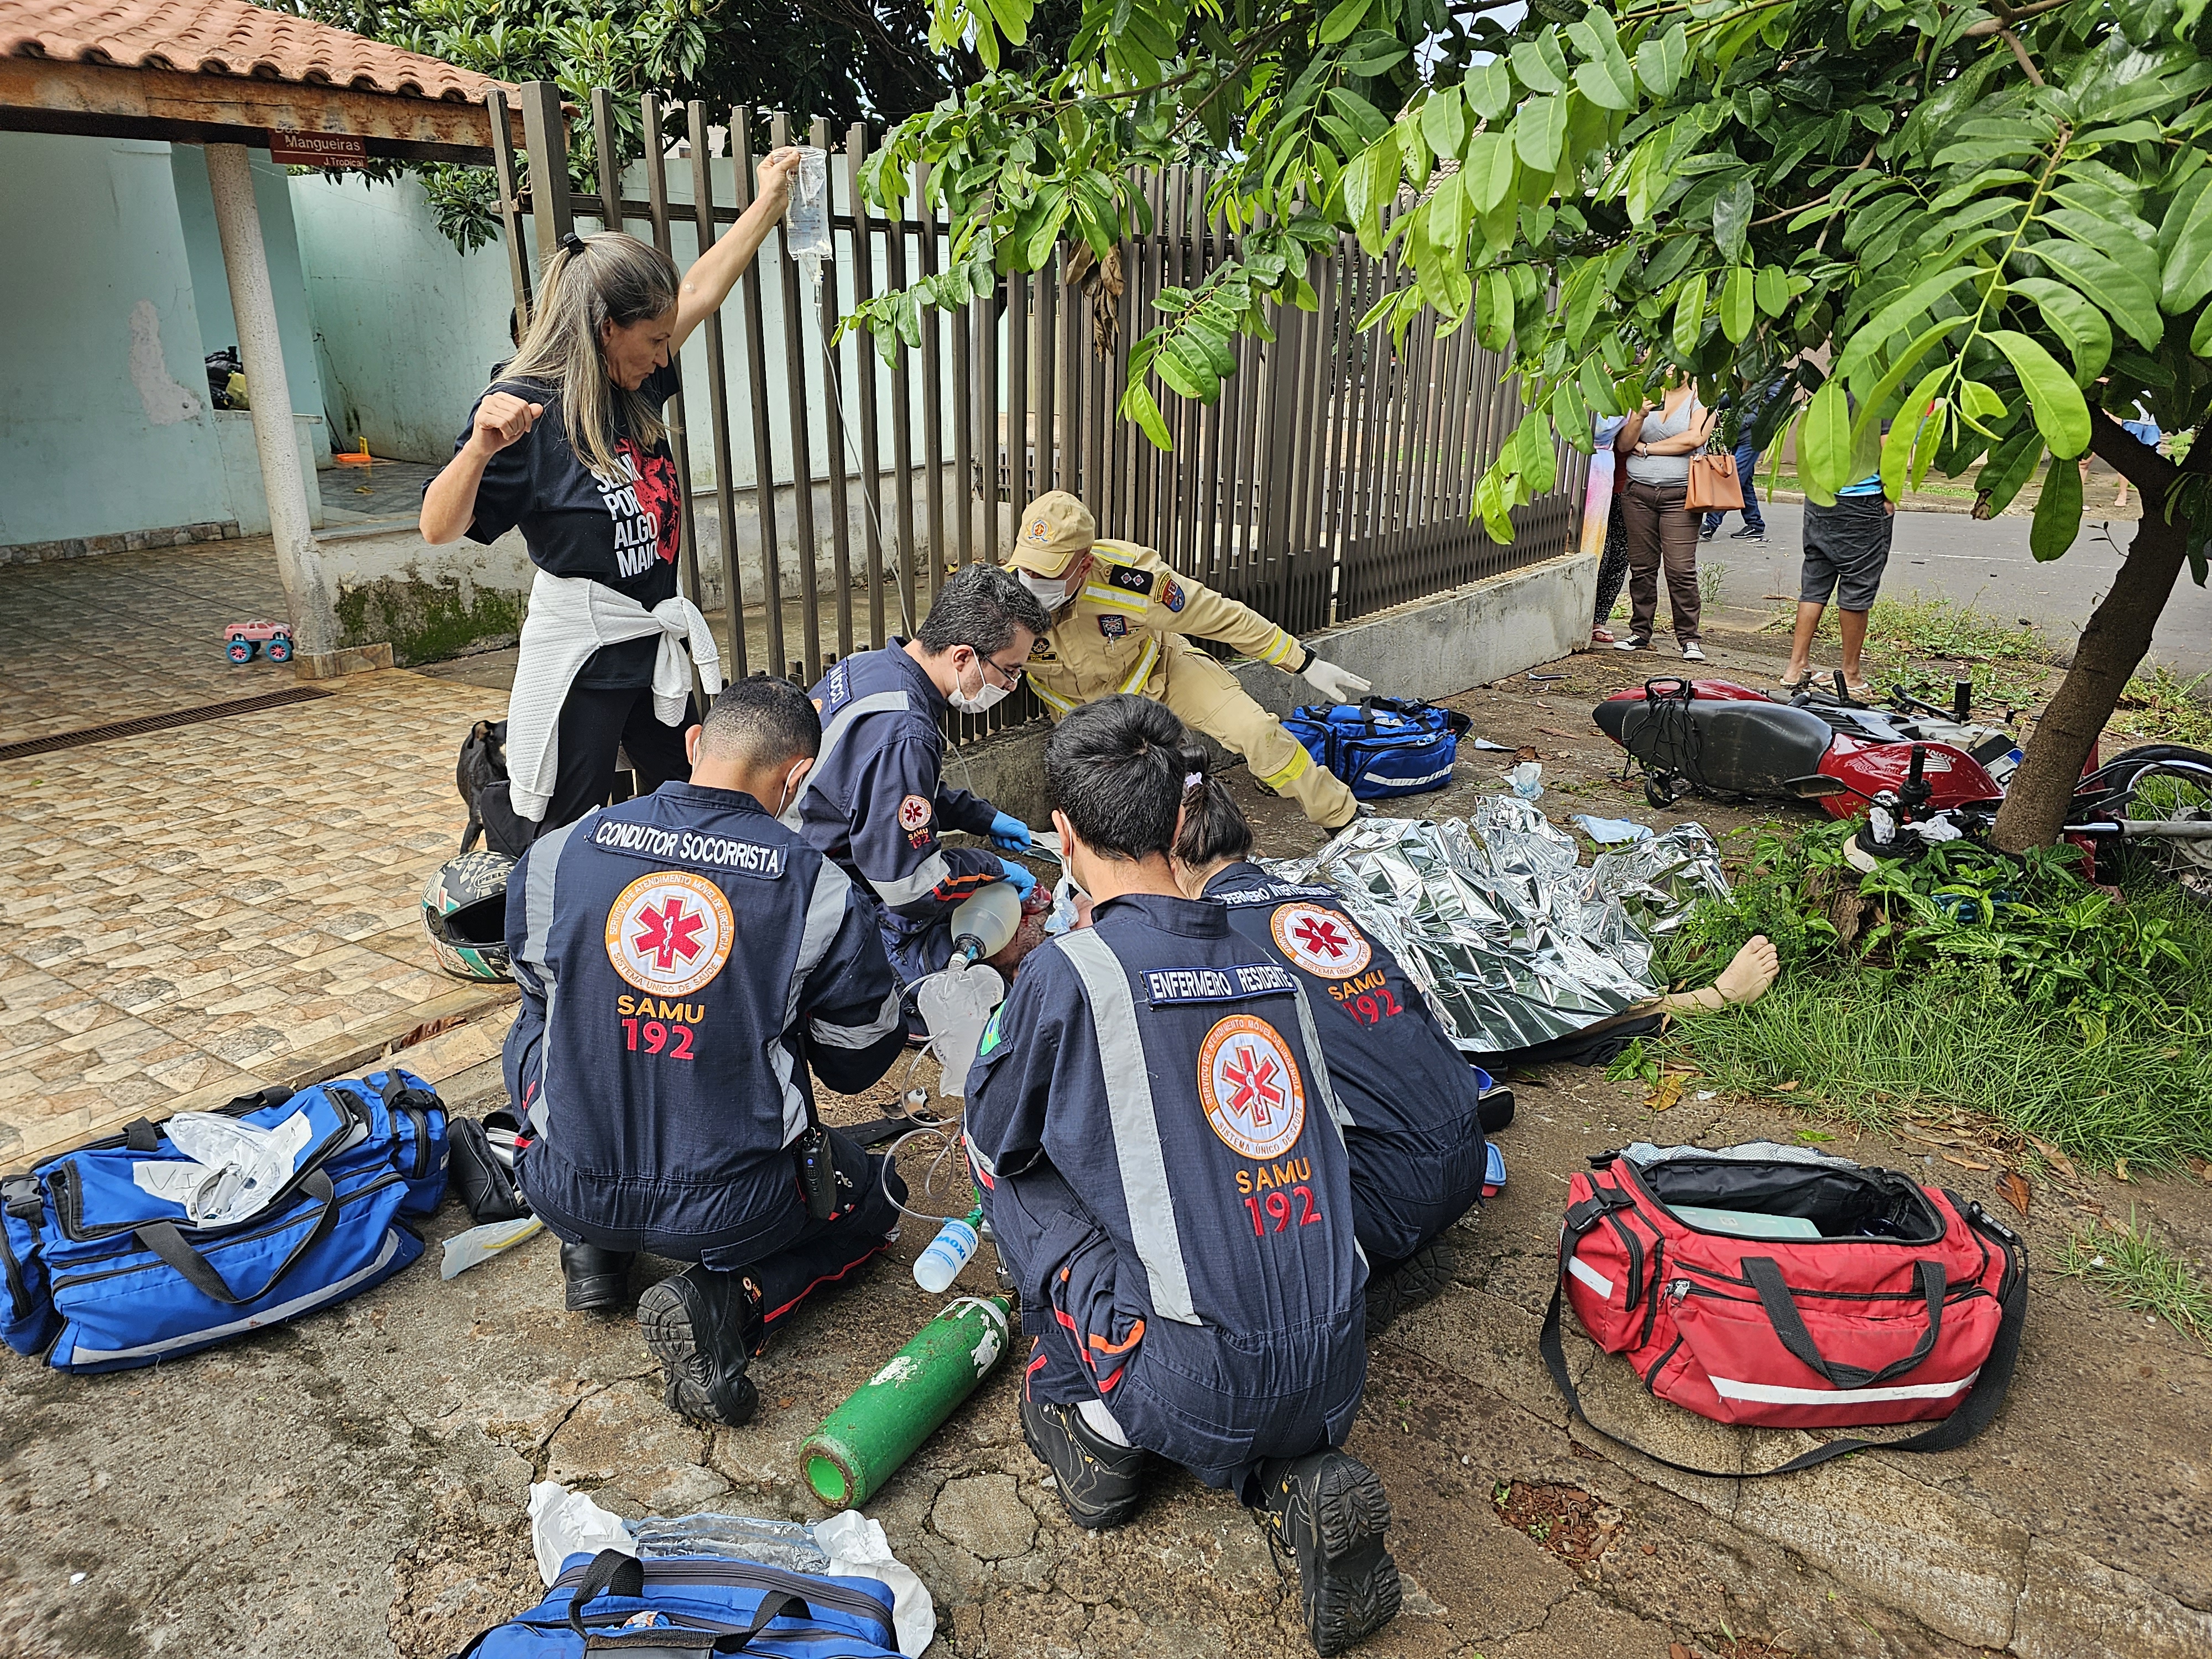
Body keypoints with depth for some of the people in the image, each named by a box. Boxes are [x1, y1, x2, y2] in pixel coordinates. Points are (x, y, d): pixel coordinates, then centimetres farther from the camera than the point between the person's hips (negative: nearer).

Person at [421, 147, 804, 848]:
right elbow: (440, 529, -21)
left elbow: (699, 294, 14)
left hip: (657, 641, 8)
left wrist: (768, 203, 18)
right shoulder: (527, 408, -18)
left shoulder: (635, 386, 3)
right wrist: (480, 447, -39)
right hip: (581, 651, -8)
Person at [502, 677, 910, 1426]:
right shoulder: (821, 891, -15)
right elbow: (859, 1065, -2)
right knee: (876, 1197, 27)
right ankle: (728, 1299, 0)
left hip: (568, 1193, 4)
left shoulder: (554, 856, -7)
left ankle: (594, 1249, 21)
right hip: (733, 1209, -3)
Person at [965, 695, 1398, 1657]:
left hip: (1195, 1389, -5)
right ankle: (1298, 1482, 10)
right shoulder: (1265, 962, 7)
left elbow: (989, 1144, 6)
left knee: (1009, 1173, 11)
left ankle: (1089, 1422, 16)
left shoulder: (1068, 973, -11)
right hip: (1333, 1380, 5)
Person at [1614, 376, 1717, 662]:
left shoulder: (1701, 398, 5)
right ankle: (1640, 632, 15)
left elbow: (1695, 438, -12)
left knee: (1681, 569, -7)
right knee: (1641, 566, 5)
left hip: (1679, 495, -3)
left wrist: (1646, 448, -5)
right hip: (1638, 492, 3)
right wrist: (1639, 417, -14)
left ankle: (1688, 638, 0)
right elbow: (1623, 445, 5)